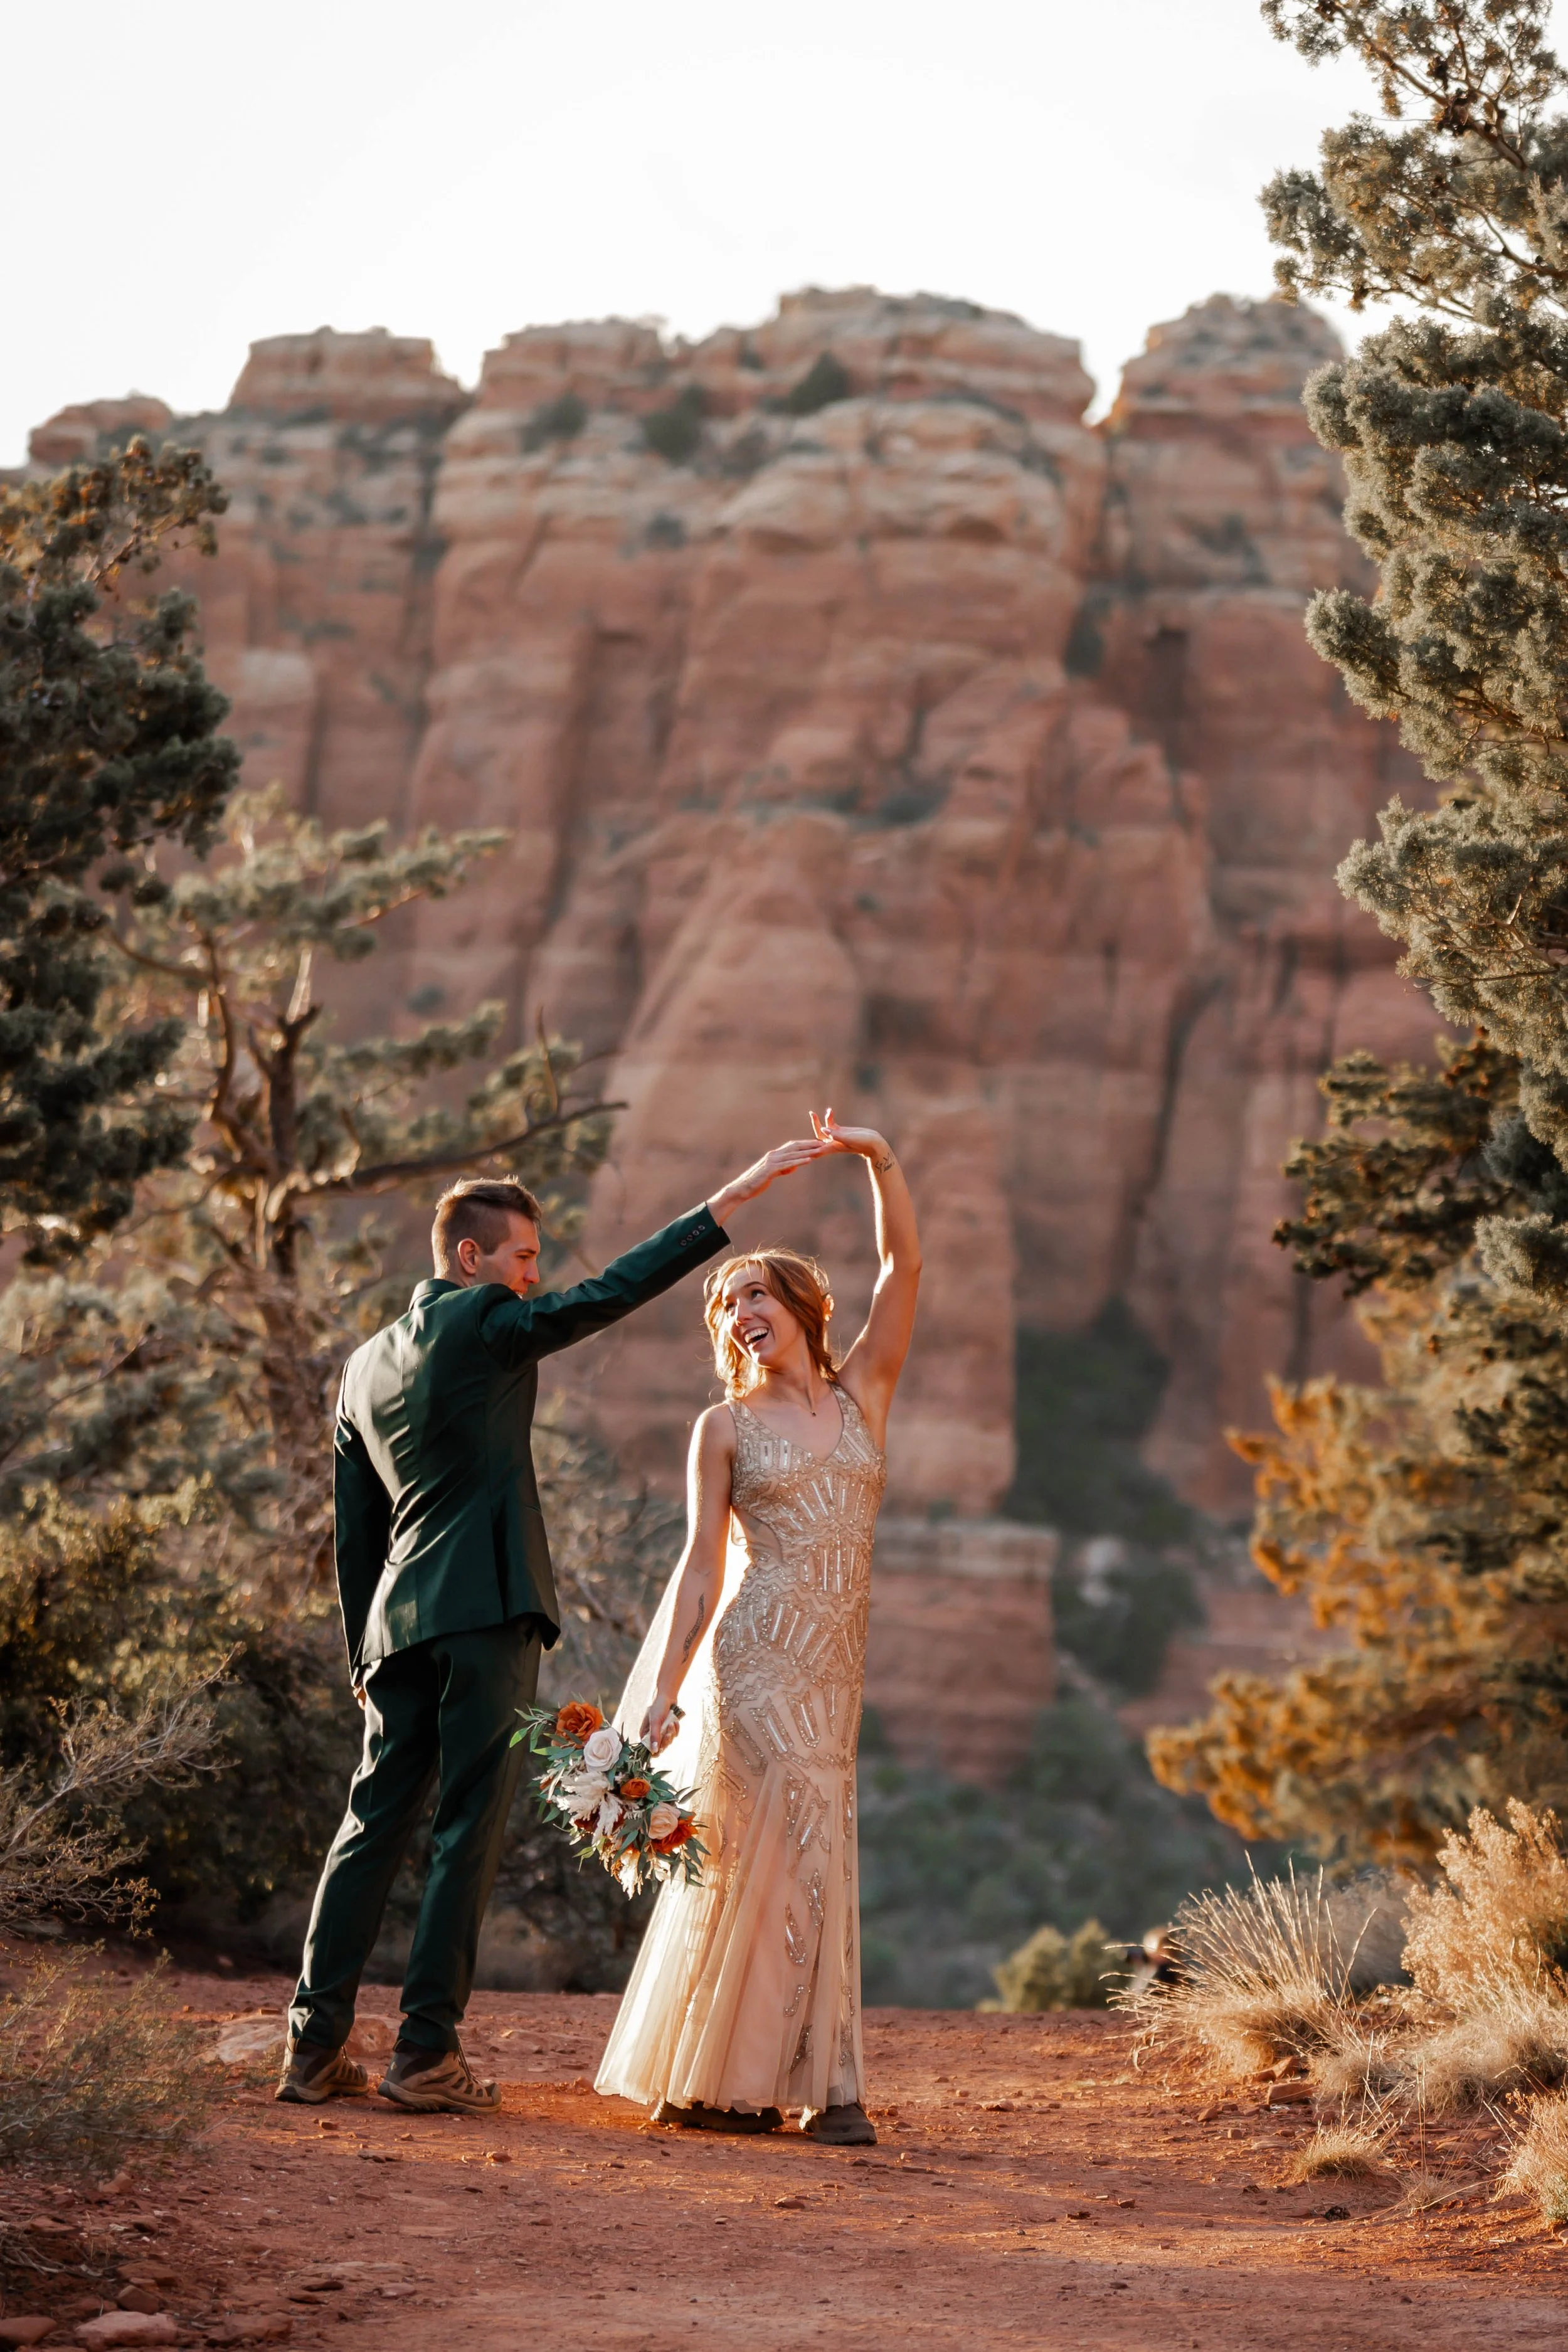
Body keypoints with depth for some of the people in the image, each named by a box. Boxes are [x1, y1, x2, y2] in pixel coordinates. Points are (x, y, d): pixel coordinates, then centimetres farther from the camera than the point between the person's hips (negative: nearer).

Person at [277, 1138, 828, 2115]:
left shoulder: (365, 1366, 18)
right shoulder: (483, 1325, -4)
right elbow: (613, 1292, -12)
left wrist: (364, 1653, 23)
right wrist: (740, 1193, -12)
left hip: (398, 1621, 7)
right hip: (486, 1611, -7)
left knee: (374, 1823, 10)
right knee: (470, 1827, -4)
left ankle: (316, 2044, 8)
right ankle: (428, 2051, -6)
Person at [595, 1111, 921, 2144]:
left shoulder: (862, 1395, 12)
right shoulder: (726, 1428, 5)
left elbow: (905, 1267, 3)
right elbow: (703, 1564, 1)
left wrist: (881, 1160, -8)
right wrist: (665, 1689, -6)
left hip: (836, 1666, 4)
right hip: (756, 1656, -4)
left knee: (764, 1860, 7)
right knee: (802, 1850, -10)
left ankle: (727, 2076, 14)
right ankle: (825, 2085, -7)